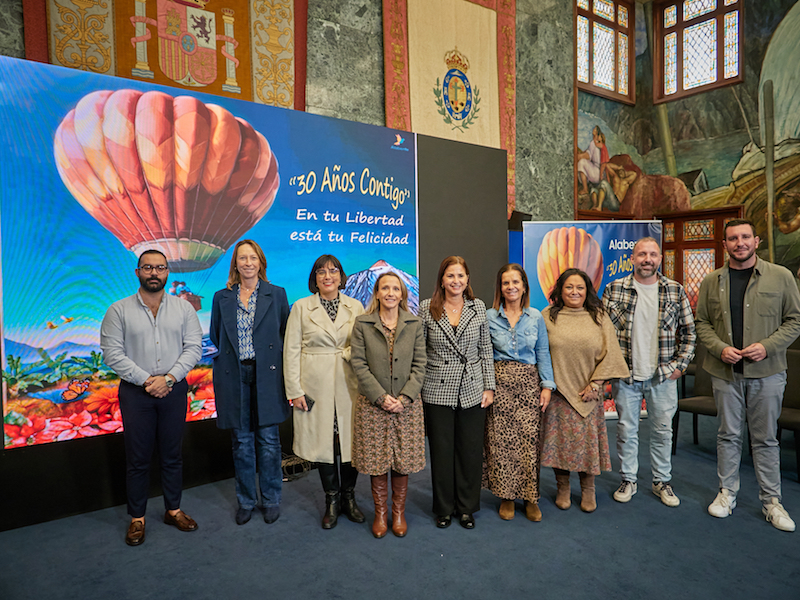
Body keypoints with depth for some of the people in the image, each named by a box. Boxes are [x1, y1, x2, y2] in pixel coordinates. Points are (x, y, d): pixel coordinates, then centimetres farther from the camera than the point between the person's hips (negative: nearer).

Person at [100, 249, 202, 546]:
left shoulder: (184, 308, 3)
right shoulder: (119, 310, 0)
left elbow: (193, 348, -2)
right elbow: (112, 353, -5)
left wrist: (168, 378, -13)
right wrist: (146, 380, -13)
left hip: (174, 389, 1)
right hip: (135, 391, -1)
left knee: (172, 455, 11)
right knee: (138, 458, 7)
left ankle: (173, 510, 27)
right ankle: (137, 518, 22)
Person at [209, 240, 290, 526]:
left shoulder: (277, 294, 3)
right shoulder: (222, 298, 8)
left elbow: (286, 334, 4)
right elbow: (215, 336, 15)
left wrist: (279, 366, -2)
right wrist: (232, 356, 5)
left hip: (267, 375, -1)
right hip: (235, 377, 2)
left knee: (268, 440, 4)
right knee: (241, 442, 9)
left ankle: (271, 500, 21)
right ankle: (246, 501, 26)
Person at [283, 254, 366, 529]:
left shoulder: (355, 307, 6)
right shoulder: (301, 307, 2)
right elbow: (291, 350, 0)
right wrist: (294, 390, -5)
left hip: (349, 384, 1)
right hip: (315, 386, -1)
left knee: (351, 440, 5)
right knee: (323, 441, 7)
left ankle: (349, 497, 27)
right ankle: (332, 501, 26)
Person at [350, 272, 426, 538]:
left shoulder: (415, 324, 3)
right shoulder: (362, 323, -1)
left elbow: (419, 364, 0)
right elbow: (359, 364, -5)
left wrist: (405, 397, -10)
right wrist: (381, 397, -12)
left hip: (407, 404, 1)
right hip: (372, 404, -1)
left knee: (403, 459, 8)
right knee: (376, 459, 7)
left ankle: (399, 512, 27)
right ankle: (380, 512, 25)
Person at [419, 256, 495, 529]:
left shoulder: (478, 307, 3)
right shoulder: (427, 308, -1)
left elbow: (486, 350, 7)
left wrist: (489, 386, 3)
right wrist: (416, 388, -1)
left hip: (472, 391, 1)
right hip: (437, 391, -1)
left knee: (471, 450, 9)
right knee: (441, 451, 8)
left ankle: (467, 507, 28)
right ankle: (444, 508, 28)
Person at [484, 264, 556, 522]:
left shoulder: (536, 317, 7)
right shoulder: (489, 317, 3)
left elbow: (543, 352, 7)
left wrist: (547, 385, 0)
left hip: (529, 382, 1)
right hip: (500, 381, 0)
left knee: (529, 439, -2)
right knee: (501, 440, 1)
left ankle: (530, 497, 14)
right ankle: (506, 496, 17)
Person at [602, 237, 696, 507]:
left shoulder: (676, 291, 2)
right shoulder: (614, 289, -3)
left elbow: (688, 331, 8)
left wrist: (680, 364, 1)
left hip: (663, 375, 1)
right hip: (625, 374, -1)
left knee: (662, 430, 12)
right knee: (626, 429, 9)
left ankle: (662, 481, 29)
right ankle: (628, 480, 25)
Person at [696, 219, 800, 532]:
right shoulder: (711, 281, 5)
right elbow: (702, 322, 7)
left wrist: (767, 346, -13)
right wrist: (720, 348, -10)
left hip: (767, 371, -1)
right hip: (725, 371, 1)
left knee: (766, 438, 8)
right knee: (728, 435, 11)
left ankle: (771, 500, 22)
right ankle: (727, 492, 25)